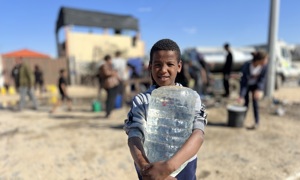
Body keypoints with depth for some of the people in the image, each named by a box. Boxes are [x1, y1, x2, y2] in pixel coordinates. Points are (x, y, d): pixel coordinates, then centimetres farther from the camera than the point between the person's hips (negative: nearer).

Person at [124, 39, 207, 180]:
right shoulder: (141, 100, -10)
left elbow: (198, 134, -24)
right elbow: (134, 137, -21)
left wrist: (168, 166, -37)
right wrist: (145, 168, -39)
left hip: (183, 167, 1)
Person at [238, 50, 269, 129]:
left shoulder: (264, 66, -26)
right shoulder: (246, 66, -34)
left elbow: (262, 79, -17)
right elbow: (244, 82, -29)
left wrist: (259, 90, -31)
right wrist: (241, 96, -30)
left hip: (255, 85, 1)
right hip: (246, 85, -1)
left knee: (255, 101, -8)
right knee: (246, 101, -1)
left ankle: (257, 122, 2)